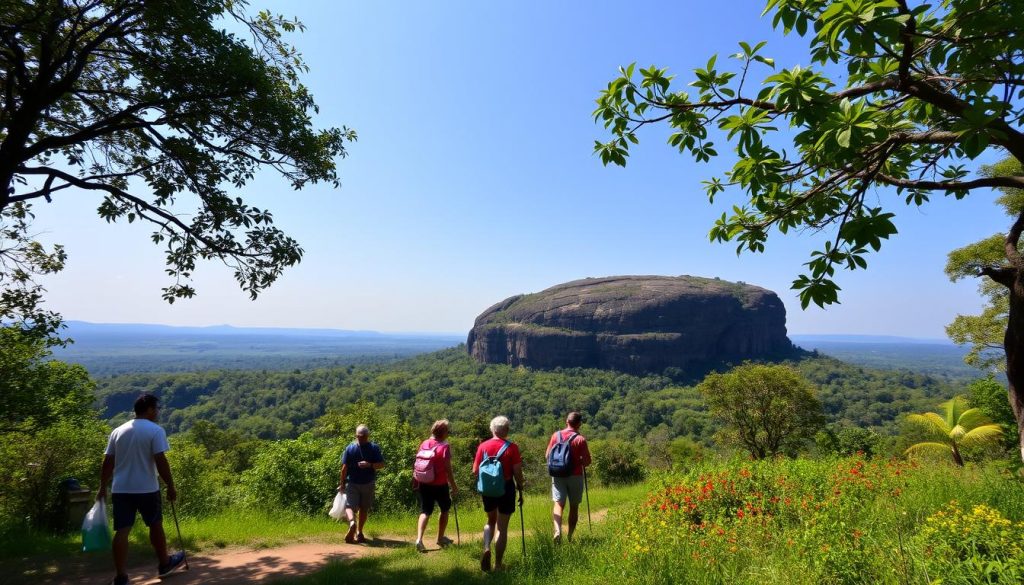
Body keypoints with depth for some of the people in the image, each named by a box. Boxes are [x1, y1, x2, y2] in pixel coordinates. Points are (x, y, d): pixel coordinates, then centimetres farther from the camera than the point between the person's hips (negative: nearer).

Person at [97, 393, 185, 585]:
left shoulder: (118, 431, 8)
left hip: (120, 489, 4)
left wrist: (102, 487, 18)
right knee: (156, 526, 13)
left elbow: (107, 462, 10)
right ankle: (164, 563, 28)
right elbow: (161, 461, -15)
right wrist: (170, 486, -8)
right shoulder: (155, 430, -11)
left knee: (122, 530, 4)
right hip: (147, 489, -4)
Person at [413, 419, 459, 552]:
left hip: (424, 485, 4)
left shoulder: (423, 444, 2)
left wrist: (417, 483, 17)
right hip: (440, 485, -4)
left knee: (425, 512, 9)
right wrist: (454, 486, -6)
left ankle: (419, 539, -9)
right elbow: (448, 469, -15)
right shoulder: (444, 447, -14)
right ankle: (440, 538, 25)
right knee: (445, 509, 18)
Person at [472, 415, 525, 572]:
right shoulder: (512, 447, -11)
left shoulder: (483, 446, -4)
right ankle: (498, 564, 15)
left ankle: (486, 548, 2)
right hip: (506, 489, -3)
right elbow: (517, 472, -11)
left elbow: (475, 472, -2)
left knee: (491, 521, 25)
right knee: (502, 527, 10)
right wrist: (520, 490, 2)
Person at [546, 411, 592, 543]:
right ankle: (570, 536, 18)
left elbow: (547, 456, 3)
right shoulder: (580, 439, -10)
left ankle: (557, 530, -21)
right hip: (575, 476, -2)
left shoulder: (556, 435, -1)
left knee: (559, 504, 2)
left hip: (558, 475, 2)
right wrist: (578, 461, 9)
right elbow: (587, 461, -12)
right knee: (574, 507, 12)